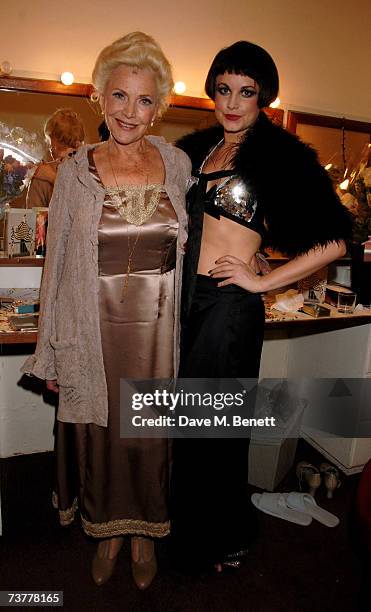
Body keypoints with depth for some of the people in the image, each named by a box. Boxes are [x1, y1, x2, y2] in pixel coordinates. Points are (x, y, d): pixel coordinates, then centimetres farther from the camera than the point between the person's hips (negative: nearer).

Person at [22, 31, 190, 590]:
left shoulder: (178, 164, 3)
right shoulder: (76, 171, -1)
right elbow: (57, 265, 1)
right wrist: (51, 352, 1)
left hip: (157, 333, 1)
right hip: (95, 331, 0)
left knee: (150, 435, 14)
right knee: (101, 433, 13)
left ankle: (145, 533, 41)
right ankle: (108, 531, 42)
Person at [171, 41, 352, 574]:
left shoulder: (281, 156, -7)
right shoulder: (198, 148, 12)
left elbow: (333, 239, -12)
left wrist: (263, 281, -12)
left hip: (229, 304, -6)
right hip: (186, 295, 6)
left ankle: (223, 544, 34)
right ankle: (188, 531, 40)